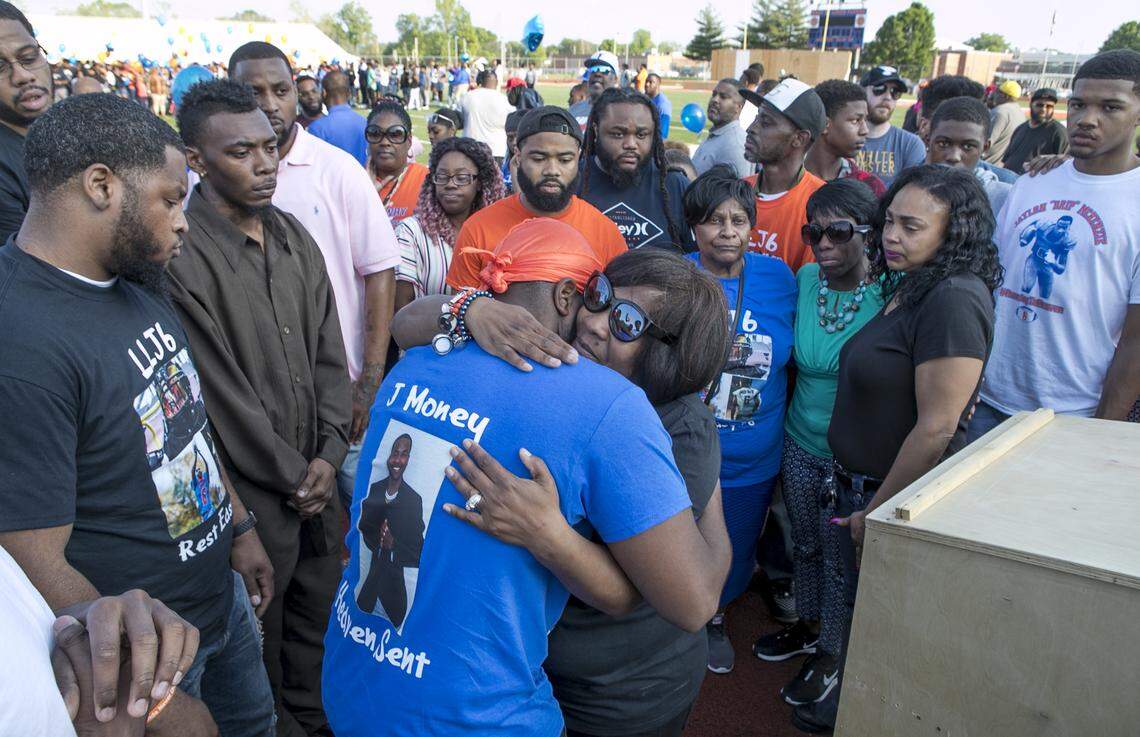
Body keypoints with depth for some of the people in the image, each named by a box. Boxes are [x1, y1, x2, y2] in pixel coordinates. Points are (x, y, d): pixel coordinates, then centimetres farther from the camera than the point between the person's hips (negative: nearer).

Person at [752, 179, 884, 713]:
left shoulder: (888, 296, -19)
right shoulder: (806, 279, -4)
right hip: (800, 443, 5)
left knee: (839, 556, 13)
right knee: (805, 544, 22)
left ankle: (829, 652, 35)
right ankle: (807, 626, 46)